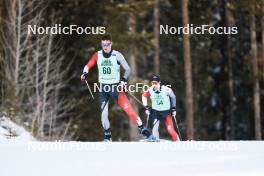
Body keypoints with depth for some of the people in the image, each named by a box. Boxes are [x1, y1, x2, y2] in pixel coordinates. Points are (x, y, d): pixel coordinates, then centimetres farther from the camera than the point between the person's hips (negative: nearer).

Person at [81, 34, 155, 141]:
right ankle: (107, 136, 15)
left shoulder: (117, 55, -9)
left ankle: (142, 129, -13)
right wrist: (85, 74, -12)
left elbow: (127, 69, -3)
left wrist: (124, 80, -17)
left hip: (115, 87, -2)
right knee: (104, 113, -2)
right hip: (103, 88, 3)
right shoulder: (98, 55, -2)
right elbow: (89, 66, 8)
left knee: (128, 108, -14)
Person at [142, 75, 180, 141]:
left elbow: (173, 97, -2)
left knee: (170, 129, -8)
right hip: (156, 111, 2)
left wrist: (173, 108, 0)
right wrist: (146, 107, 0)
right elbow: (144, 96, 5)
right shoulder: (150, 90, -16)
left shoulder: (166, 89, -22)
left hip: (166, 111, -2)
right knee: (155, 127, -17)